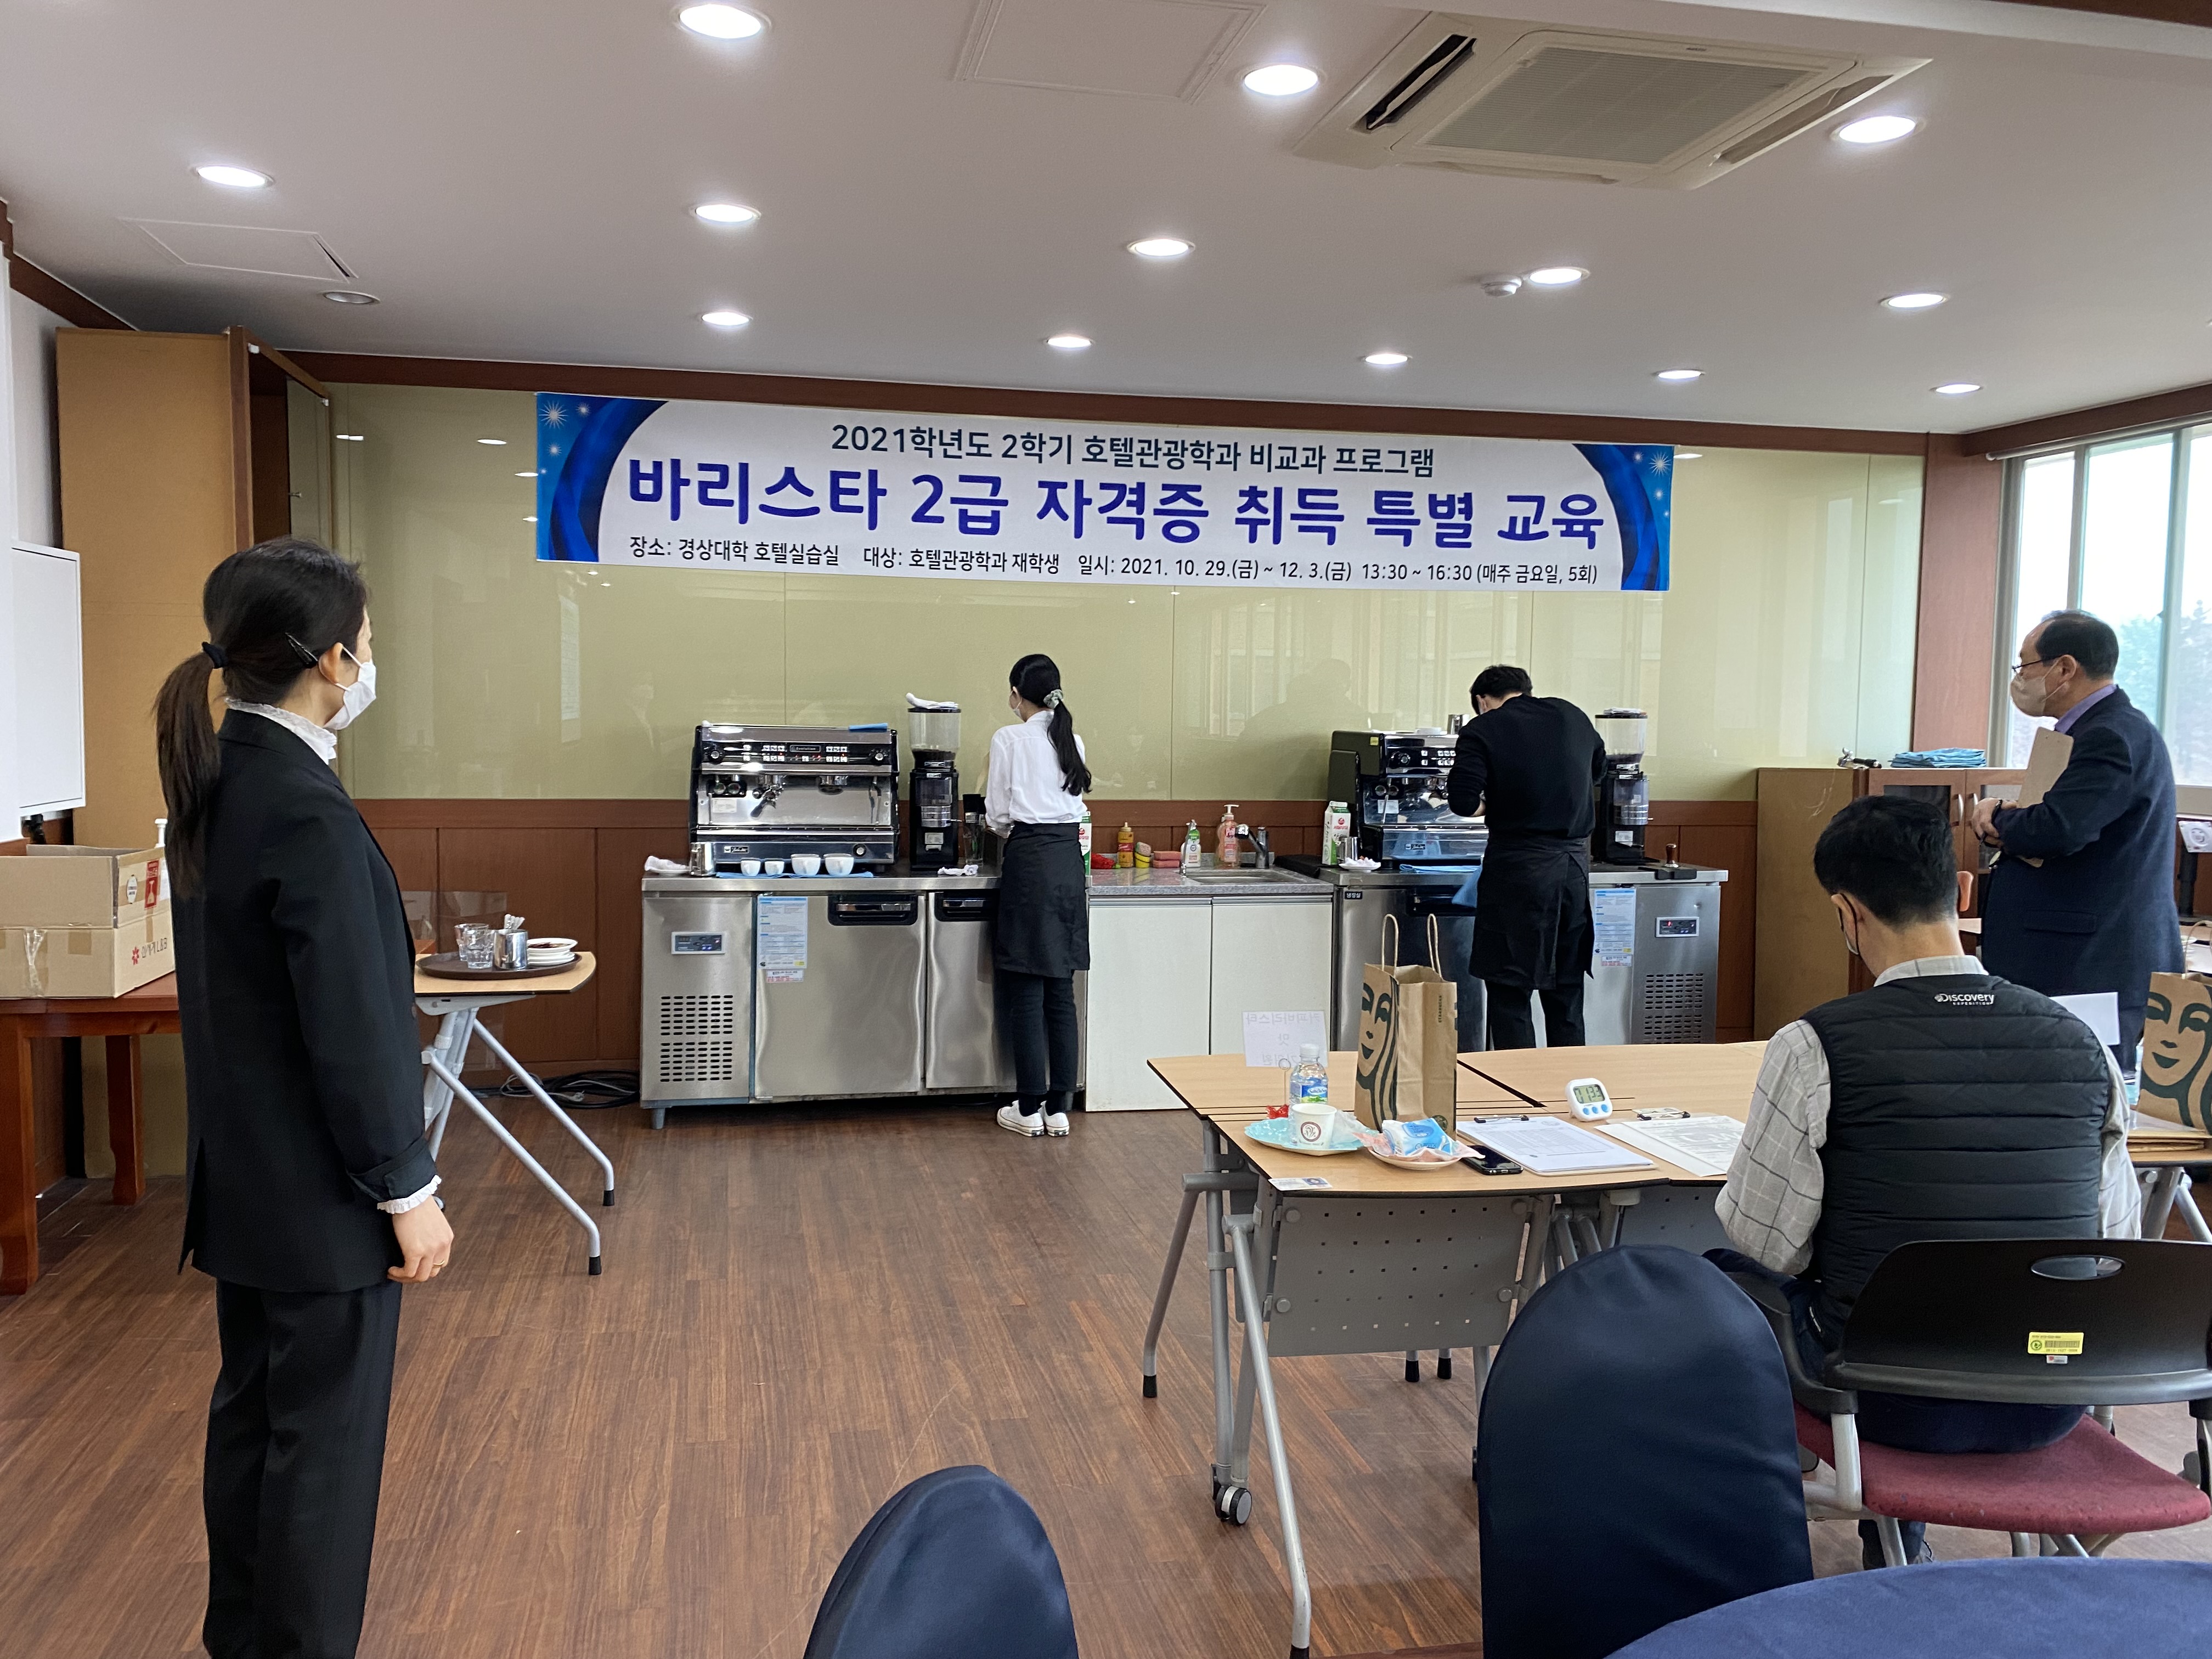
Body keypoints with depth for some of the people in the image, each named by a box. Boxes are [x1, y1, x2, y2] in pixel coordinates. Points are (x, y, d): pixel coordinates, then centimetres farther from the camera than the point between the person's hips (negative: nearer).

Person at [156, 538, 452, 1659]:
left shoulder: (216, 782, 4)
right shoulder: (306, 809, -24)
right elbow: (351, 1023, -23)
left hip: (243, 1175, 9)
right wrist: (408, 1192, -14)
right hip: (317, 1189, -9)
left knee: (253, 1412, 22)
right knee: (326, 1440, 6)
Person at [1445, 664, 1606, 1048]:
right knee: (1566, 987, 15)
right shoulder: (1573, 716, 11)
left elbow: (1463, 802, -14)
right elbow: (1599, 771, 28)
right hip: (1576, 861, 5)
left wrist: (1491, 805, 5)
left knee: (1510, 988, 2)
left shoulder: (1482, 730, -5)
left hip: (1520, 864, -5)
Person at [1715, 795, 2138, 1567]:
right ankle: (1895, 1535, 43)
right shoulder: (2080, 1041, -6)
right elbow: (2117, 1239, 3)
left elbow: (1767, 1241, -12)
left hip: (1892, 1404, -4)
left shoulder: (1816, 1047, -19)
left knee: (1724, 1270, 19)